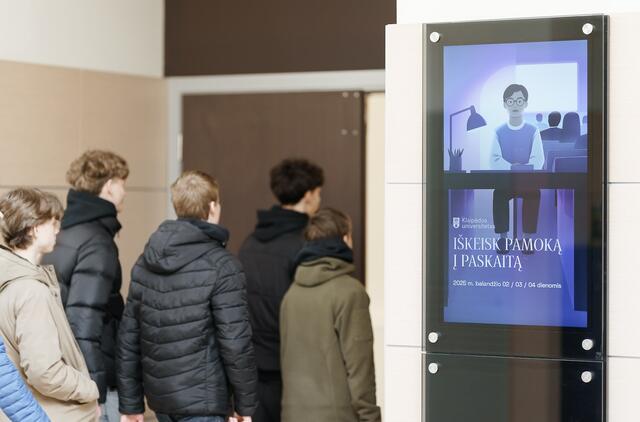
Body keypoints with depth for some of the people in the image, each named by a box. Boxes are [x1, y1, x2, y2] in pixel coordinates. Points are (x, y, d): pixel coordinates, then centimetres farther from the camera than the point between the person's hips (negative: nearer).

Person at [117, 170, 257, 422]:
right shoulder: (221, 266, -13)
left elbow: (128, 337, 7)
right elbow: (235, 343, -15)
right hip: (202, 401, -7)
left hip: (159, 395, 7)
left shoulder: (146, 262, 6)